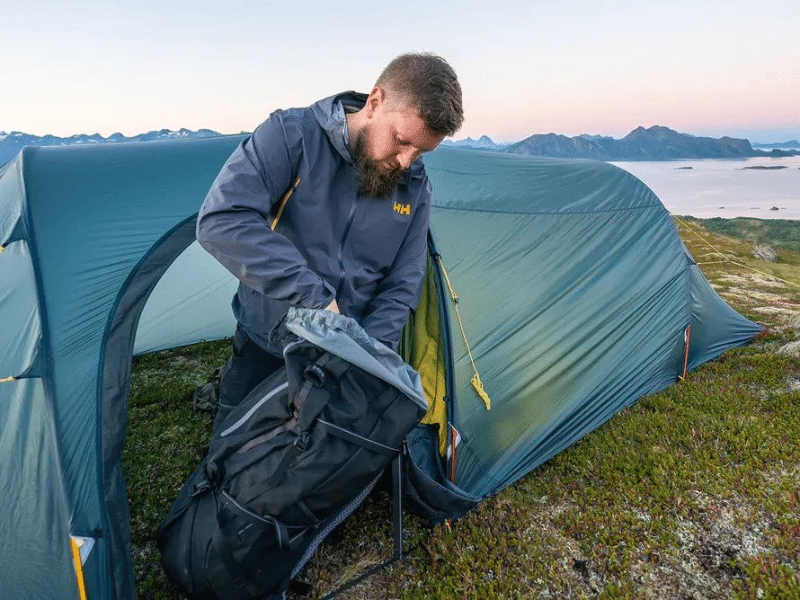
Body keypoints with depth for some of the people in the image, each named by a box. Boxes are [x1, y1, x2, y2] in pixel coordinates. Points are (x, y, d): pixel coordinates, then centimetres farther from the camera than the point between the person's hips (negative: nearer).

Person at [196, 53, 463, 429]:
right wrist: (313, 295, -32)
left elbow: (400, 288, -2)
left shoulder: (415, 188, -6)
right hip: (265, 347, -2)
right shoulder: (291, 136, -18)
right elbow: (220, 220, -30)